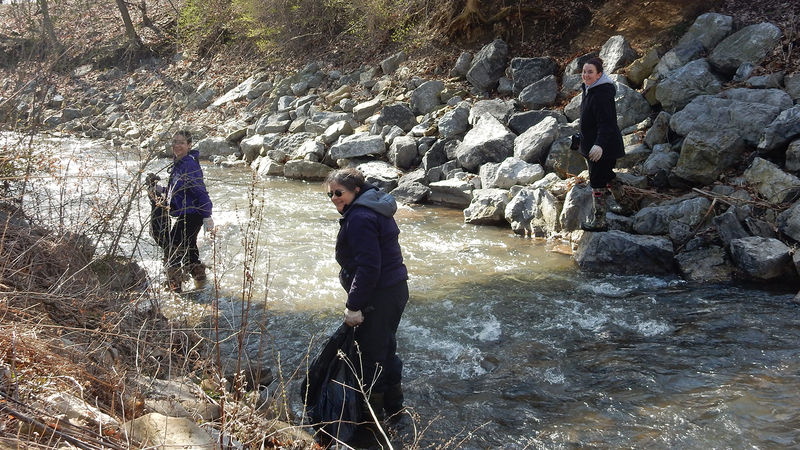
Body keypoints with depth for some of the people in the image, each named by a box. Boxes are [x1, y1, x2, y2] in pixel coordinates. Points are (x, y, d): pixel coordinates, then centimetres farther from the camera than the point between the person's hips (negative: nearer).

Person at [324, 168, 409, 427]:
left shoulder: (359, 219, -20)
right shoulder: (374, 209, 13)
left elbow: (368, 267, -25)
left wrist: (354, 307, -20)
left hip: (379, 296, -11)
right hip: (396, 289, 11)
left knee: (370, 356, 2)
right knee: (386, 349, 22)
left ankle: (373, 414, 16)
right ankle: (394, 410, 35)